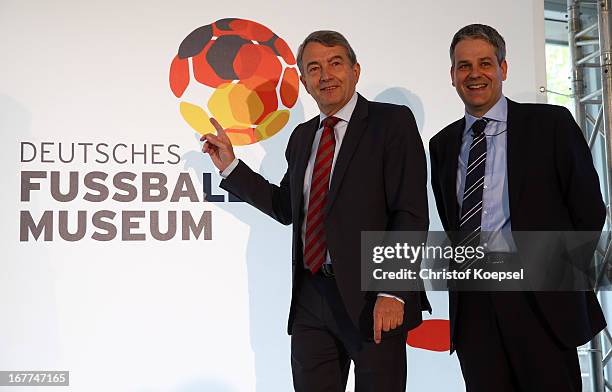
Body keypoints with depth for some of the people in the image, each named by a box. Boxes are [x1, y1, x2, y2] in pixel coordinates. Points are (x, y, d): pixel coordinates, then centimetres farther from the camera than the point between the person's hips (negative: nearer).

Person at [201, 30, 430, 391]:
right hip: (311, 298, 6)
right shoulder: (302, 136, 15)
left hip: (370, 297, -5)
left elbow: (411, 214, -12)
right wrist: (231, 166, 18)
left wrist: (393, 292, -19)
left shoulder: (392, 122, -5)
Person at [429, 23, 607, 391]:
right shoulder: (443, 144, 13)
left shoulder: (551, 123, 1)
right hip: (471, 302, 3)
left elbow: (588, 207, 1)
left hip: (541, 299, -3)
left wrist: (562, 274, -1)